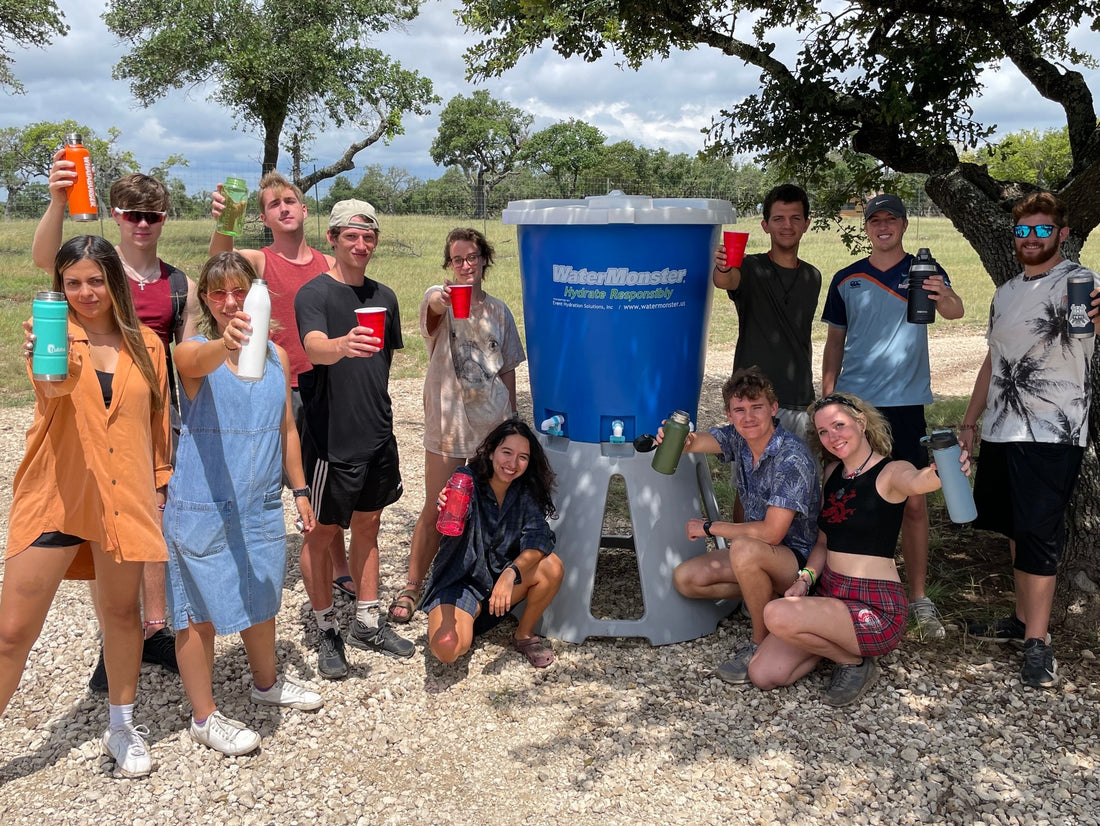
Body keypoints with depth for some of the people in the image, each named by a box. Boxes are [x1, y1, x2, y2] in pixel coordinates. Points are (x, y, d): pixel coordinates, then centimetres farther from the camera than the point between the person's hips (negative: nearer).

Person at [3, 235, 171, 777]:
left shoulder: (146, 345, 4)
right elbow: (53, 386, -28)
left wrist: (160, 484, 12)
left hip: (124, 496, 3)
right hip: (54, 494, -2)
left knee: (121, 611, 16)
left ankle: (121, 726, 35)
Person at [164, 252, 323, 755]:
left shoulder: (276, 355, 4)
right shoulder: (193, 354, -11)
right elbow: (202, 360, -38)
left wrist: (300, 490, 13)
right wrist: (227, 343, -60)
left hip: (263, 504, 5)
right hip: (202, 506, -5)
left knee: (261, 596, 21)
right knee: (200, 608, 5)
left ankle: (266, 682, 44)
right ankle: (204, 716, 21)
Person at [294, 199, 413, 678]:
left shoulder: (384, 297, 10)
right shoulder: (315, 293, -10)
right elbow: (316, 350, -30)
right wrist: (344, 345, -50)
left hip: (377, 434, 6)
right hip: (331, 436, -6)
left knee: (367, 525, 15)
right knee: (322, 532, 5)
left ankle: (368, 623, 28)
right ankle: (326, 632, 18)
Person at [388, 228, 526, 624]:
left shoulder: (498, 310, 8)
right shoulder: (439, 298, -4)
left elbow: (507, 369, 14)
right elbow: (432, 310, -31)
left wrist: (512, 421, 12)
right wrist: (440, 301, -55)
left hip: (493, 420, 3)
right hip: (448, 421, -3)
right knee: (436, 510, 0)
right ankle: (413, 587, 15)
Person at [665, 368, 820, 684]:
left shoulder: (792, 457, -26)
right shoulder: (738, 438, -4)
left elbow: (772, 532, -29)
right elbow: (702, 441, -24)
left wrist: (711, 527, -18)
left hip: (799, 559, -8)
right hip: (758, 555, 8)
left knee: (744, 549, -38)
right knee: (685, 579, -3)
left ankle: (761, 643, -16)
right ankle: (768, 596, 9)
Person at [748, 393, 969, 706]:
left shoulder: (891, 472, -10)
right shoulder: (833, 472, 11)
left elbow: (917, 482, -36)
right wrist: (806, 578, -1)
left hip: (876, 607, -7)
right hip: (829, 595, 7)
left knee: (777, 615, -31)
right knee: (762, 674, -8)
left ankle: (855, 662, -3)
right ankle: (842, 643, 14)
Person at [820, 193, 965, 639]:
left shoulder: (924, 271, 3)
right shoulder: (846, 279, 8)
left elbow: (956, 310, -16)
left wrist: (943, 295, -39)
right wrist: (827, 399, 7)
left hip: (906, 403, -1)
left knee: (914, 502, 0)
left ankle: (918, 598, 11)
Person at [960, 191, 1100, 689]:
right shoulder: (1006, 293, 17)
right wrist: (970, 422, 18)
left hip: (1052, 435, -7)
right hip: (1002, 431, 7)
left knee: (1038, 534, -6)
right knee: (1015, 529, 13)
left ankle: (1037, 643, 1)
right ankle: (1023, 620, 25)